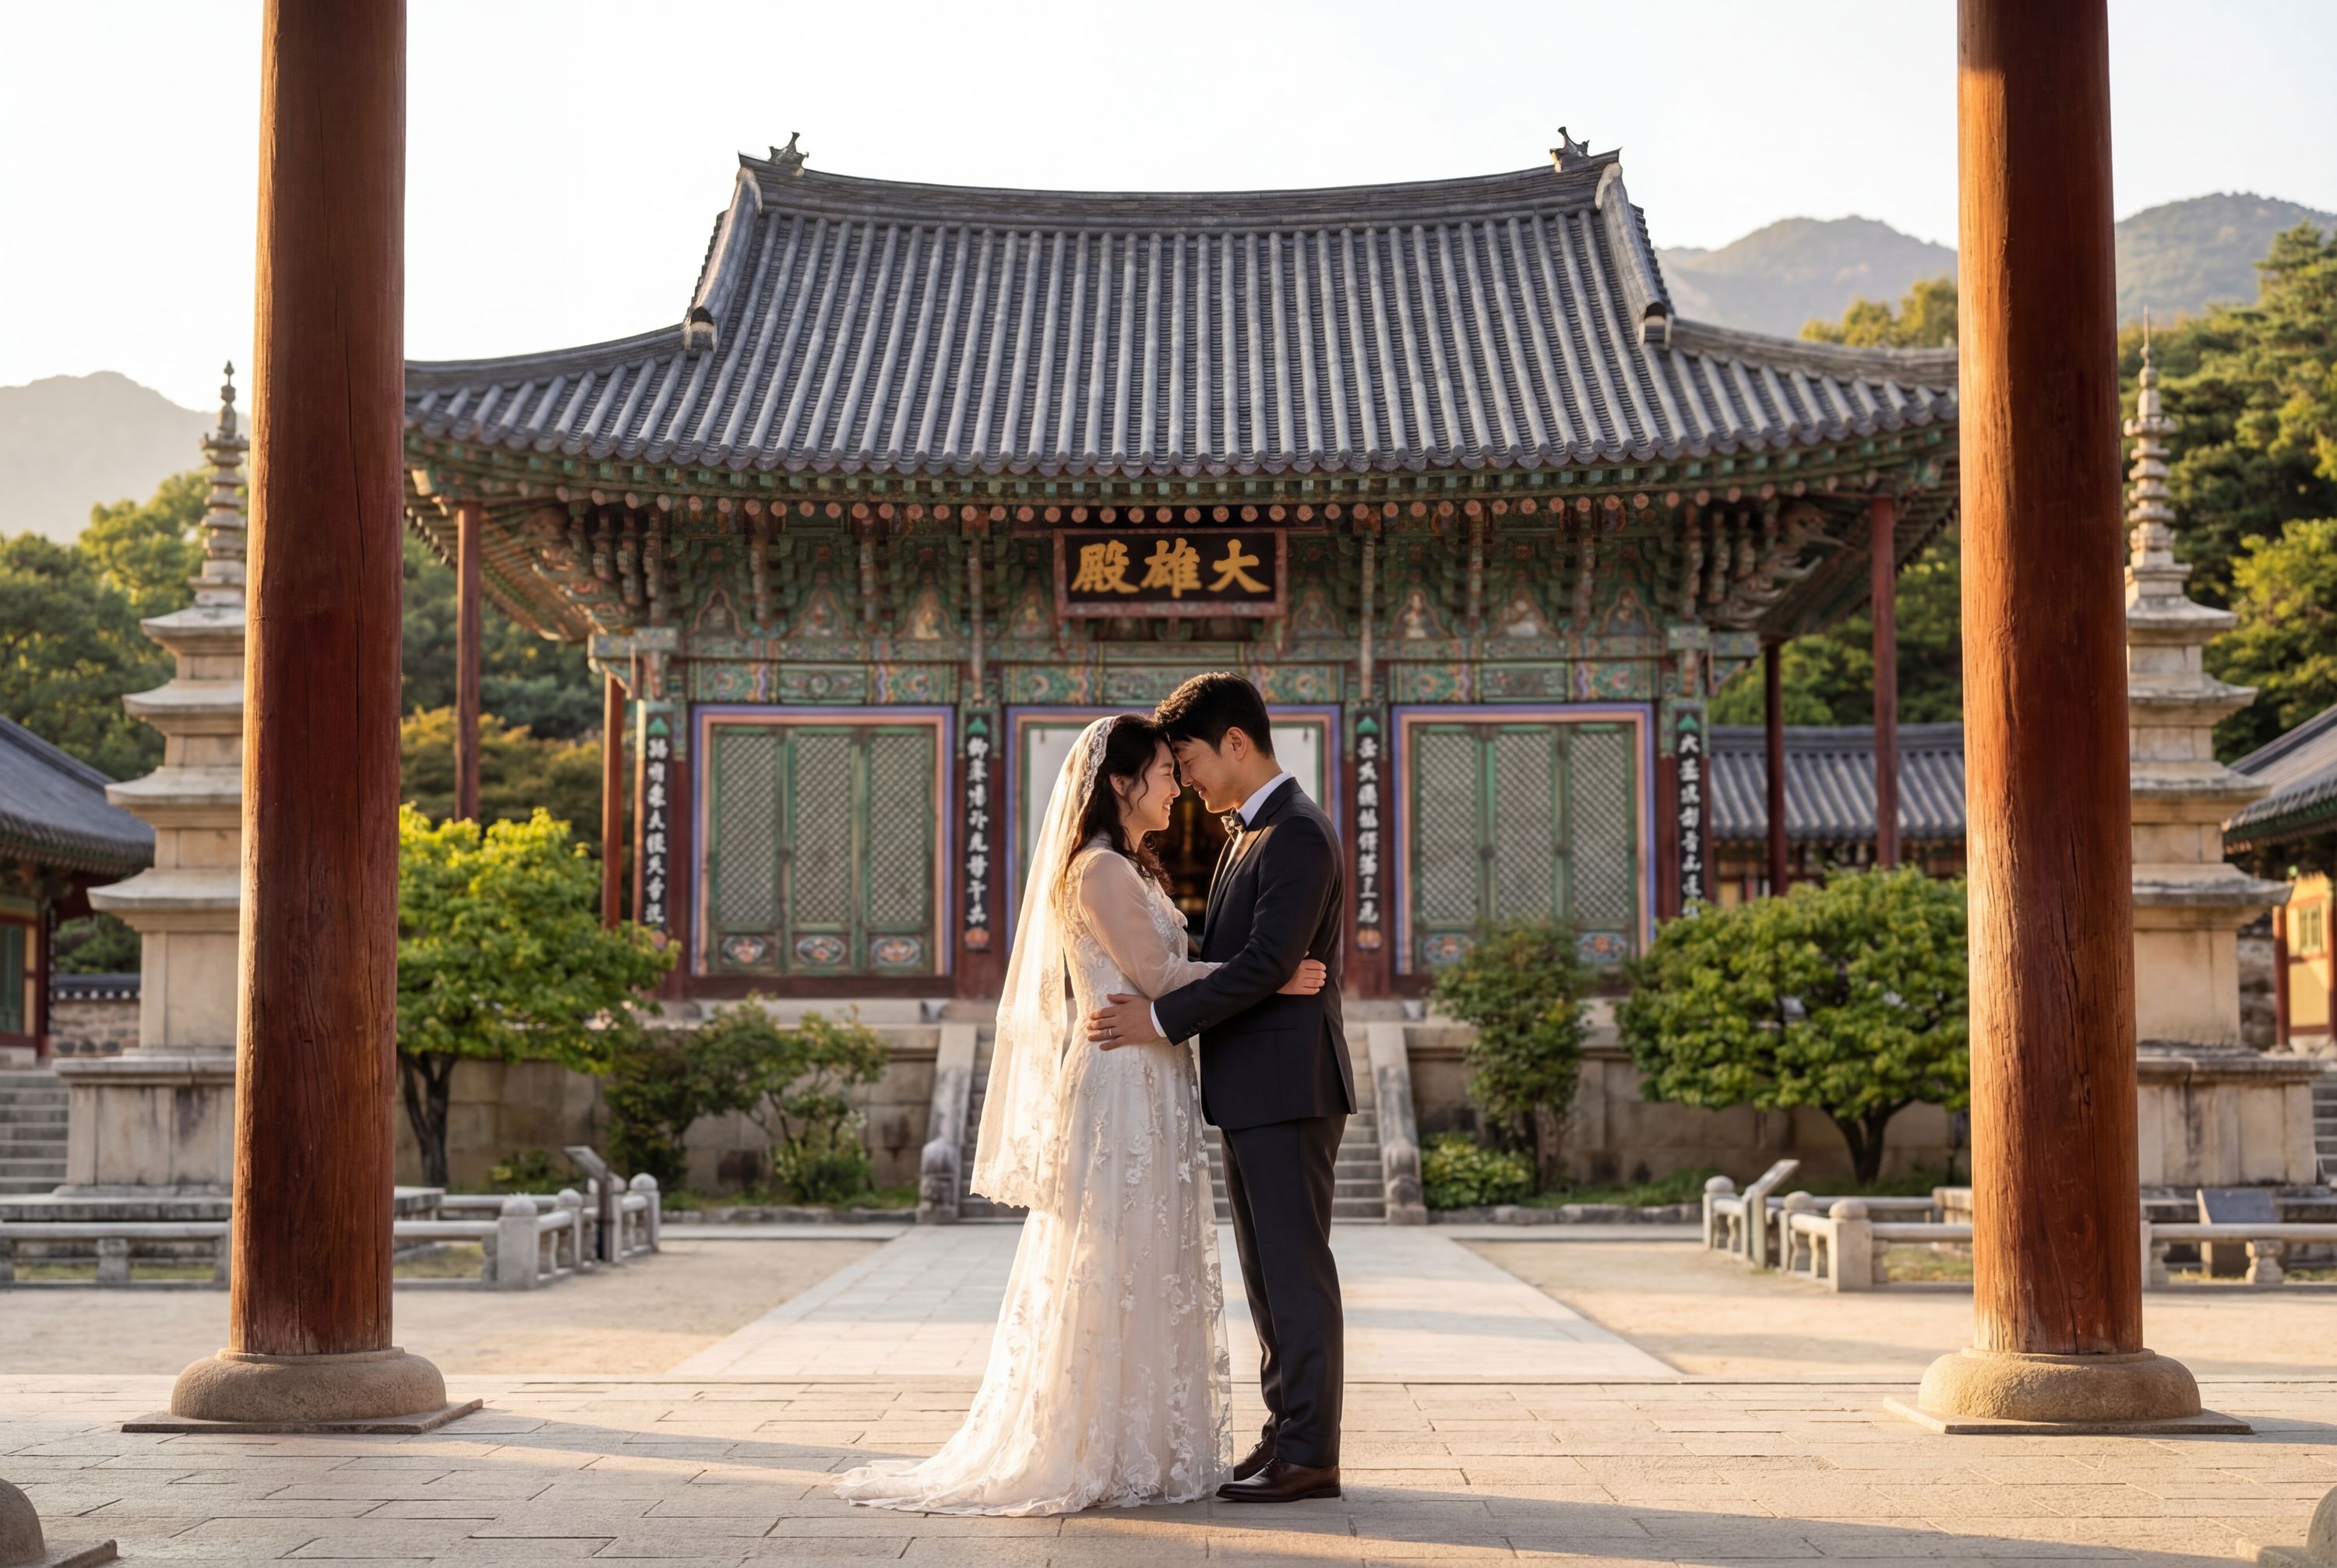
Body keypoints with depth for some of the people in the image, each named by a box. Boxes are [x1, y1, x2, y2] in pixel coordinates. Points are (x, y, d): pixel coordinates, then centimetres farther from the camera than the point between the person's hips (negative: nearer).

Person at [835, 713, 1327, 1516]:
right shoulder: (1100, 870, -13)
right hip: (1122, 1088, -10)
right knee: (1115, 1269, -5)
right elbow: (1157, 977, -16)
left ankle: (1142, 1446, 17)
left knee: (1145, 1272, 11)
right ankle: (1096, 1456, 1)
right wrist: (1272, 979, -14)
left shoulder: (1131, 870, 19)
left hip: (1149, 1092, 10)